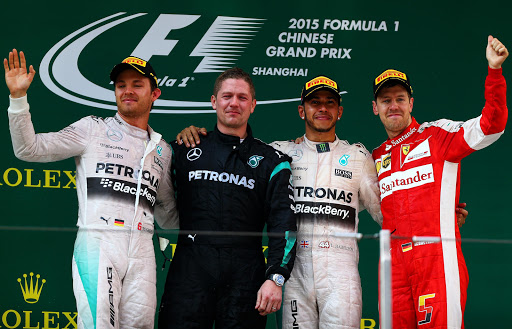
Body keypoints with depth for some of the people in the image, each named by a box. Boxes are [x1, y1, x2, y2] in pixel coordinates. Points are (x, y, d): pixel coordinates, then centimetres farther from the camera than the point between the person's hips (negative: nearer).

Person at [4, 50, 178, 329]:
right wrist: (18, 97, -9)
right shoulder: (92, 129, 9)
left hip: (141, 250, 4)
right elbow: (29, 149, 1)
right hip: (97, 243, -4)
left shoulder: (161, 149, 20)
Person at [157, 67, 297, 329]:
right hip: (190, 267, 0)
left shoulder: (271, 161, 10)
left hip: (245, 274, 0)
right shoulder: (185, 150, 14)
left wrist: (275, 278, -9)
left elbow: (282, 223, 2)